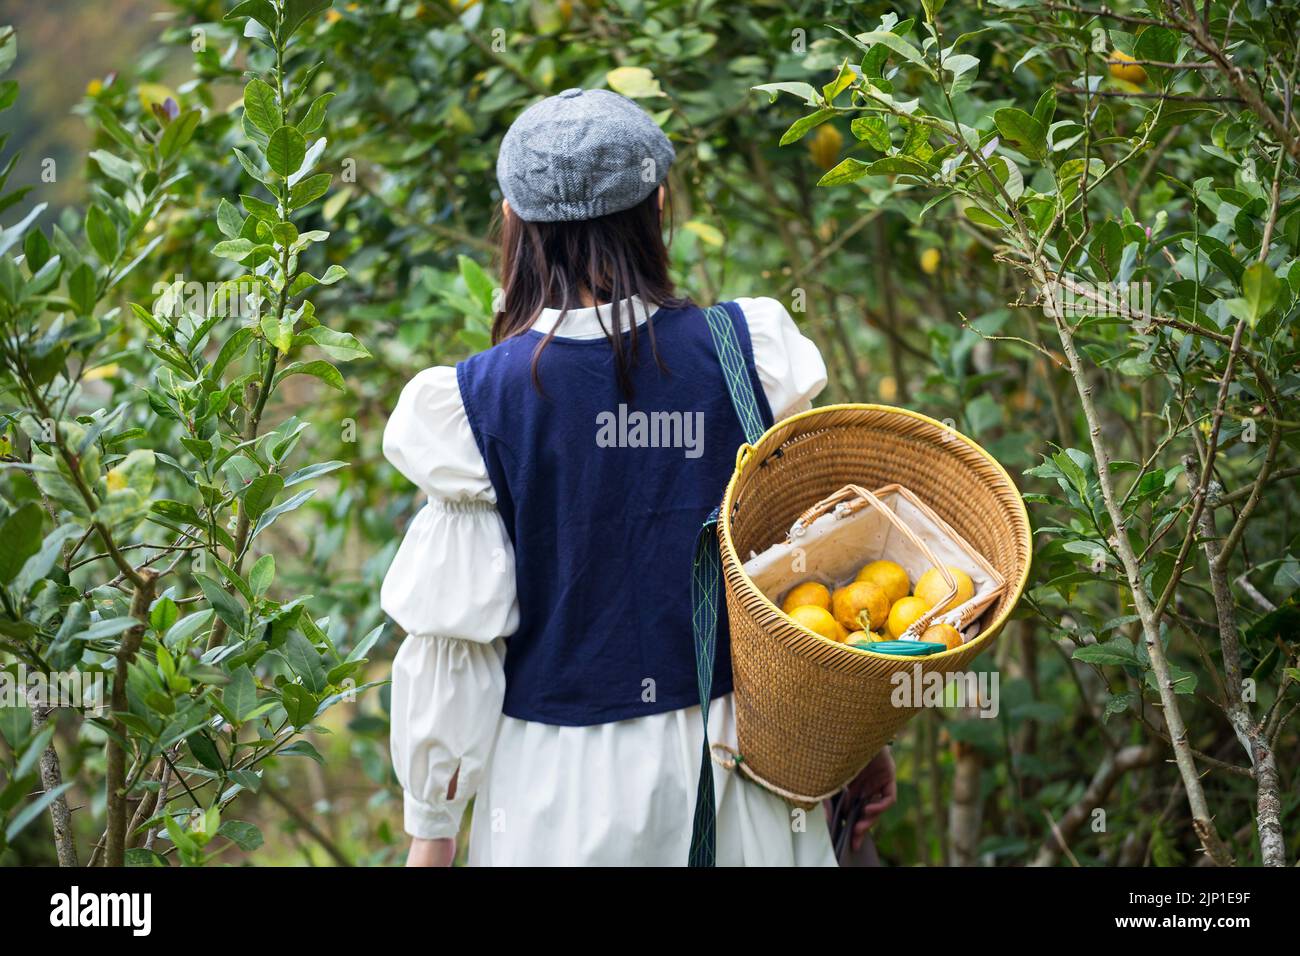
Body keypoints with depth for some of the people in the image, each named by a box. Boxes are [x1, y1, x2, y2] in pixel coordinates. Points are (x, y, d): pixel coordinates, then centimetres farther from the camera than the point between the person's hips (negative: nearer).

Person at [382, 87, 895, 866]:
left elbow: (455, 632, -9)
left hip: (567, 784, -1)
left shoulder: (475, 400, -12)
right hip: (737, 767, 1)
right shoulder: (750, 350, -7)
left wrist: (432, 828, 2)